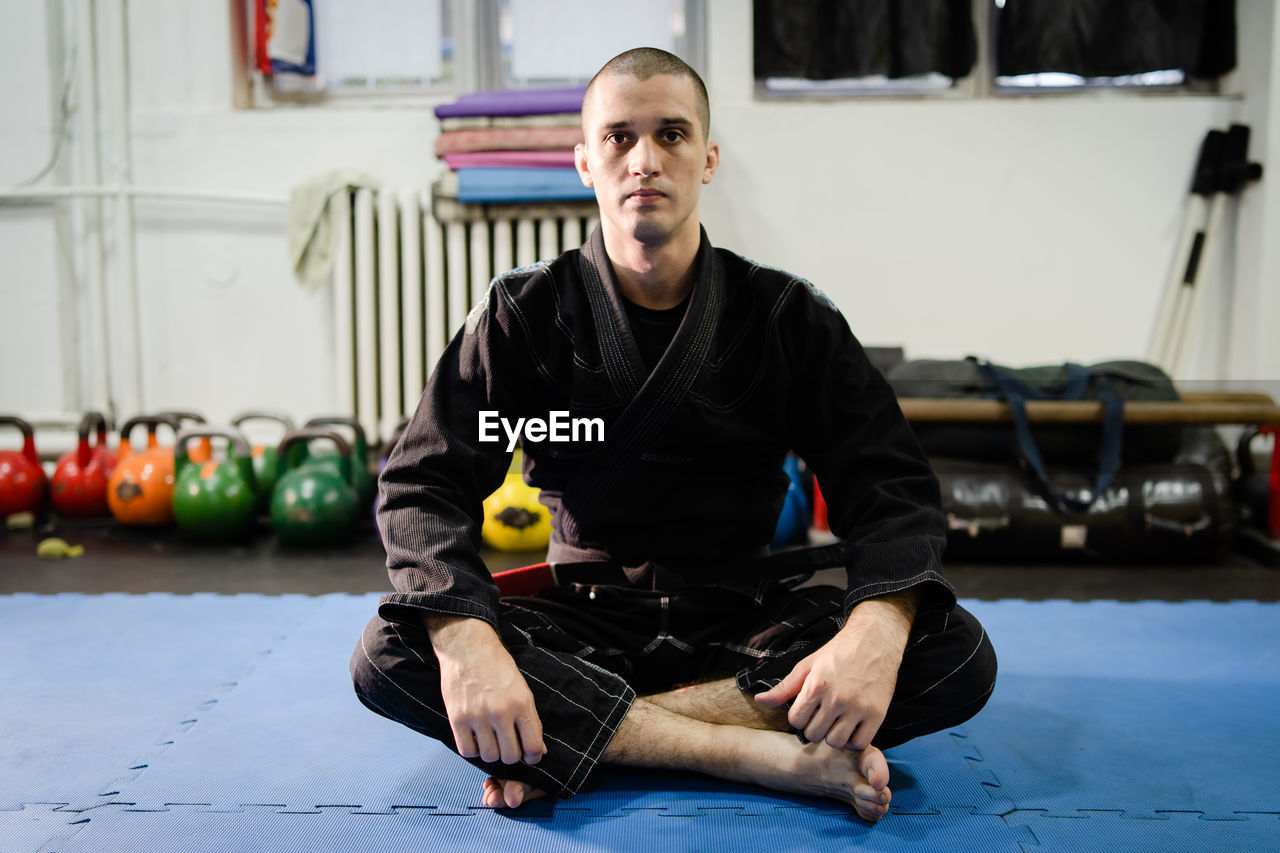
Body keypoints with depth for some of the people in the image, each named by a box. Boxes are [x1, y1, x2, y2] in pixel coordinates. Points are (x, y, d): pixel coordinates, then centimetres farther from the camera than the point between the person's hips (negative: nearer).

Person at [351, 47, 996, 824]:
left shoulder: (789, 316, -1)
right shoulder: (525, 316, -1)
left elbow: (891, 489, -6)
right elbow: (423, 486, -9)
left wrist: (879, 630, -29)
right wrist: (467, 641, -30)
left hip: (744, 618, 1)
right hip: (584, 621, 0)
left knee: (959, 655, -25)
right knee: (390, 657, -27)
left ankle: (575, 736, -25)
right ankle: (776, 756, -31)